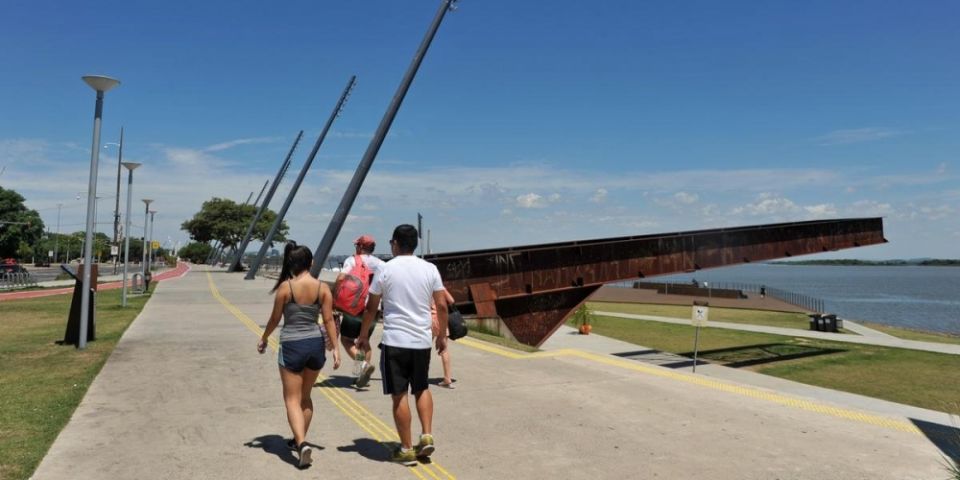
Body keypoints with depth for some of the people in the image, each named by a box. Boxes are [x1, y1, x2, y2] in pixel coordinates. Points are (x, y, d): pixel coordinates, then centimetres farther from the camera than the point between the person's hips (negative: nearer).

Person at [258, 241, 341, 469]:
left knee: (292, 399, 5)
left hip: (292, 346, -4)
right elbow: (329, 320, -5)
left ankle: (301, 443, -13)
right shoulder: (323, 287, -3)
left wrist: (263, 339, 16)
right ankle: (300, 439, 33)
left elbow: (275, 319, -1)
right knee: (305, 396, 21)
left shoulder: (285, 287, -10)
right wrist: (335, 348, 0)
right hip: (316, 344, 4)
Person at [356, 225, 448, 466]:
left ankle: (406, 449, 11)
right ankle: (427, 436, 11)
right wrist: (442, 335, 14)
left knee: (399, 395, 5)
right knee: (422, 389, 22)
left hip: (394, 341, -3)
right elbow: (442, 305, 2)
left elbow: (371, 307, 1)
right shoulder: (430, 269, 2)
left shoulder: (386, 269, -5)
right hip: (422, 341, 3)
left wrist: (363, 335, 14)